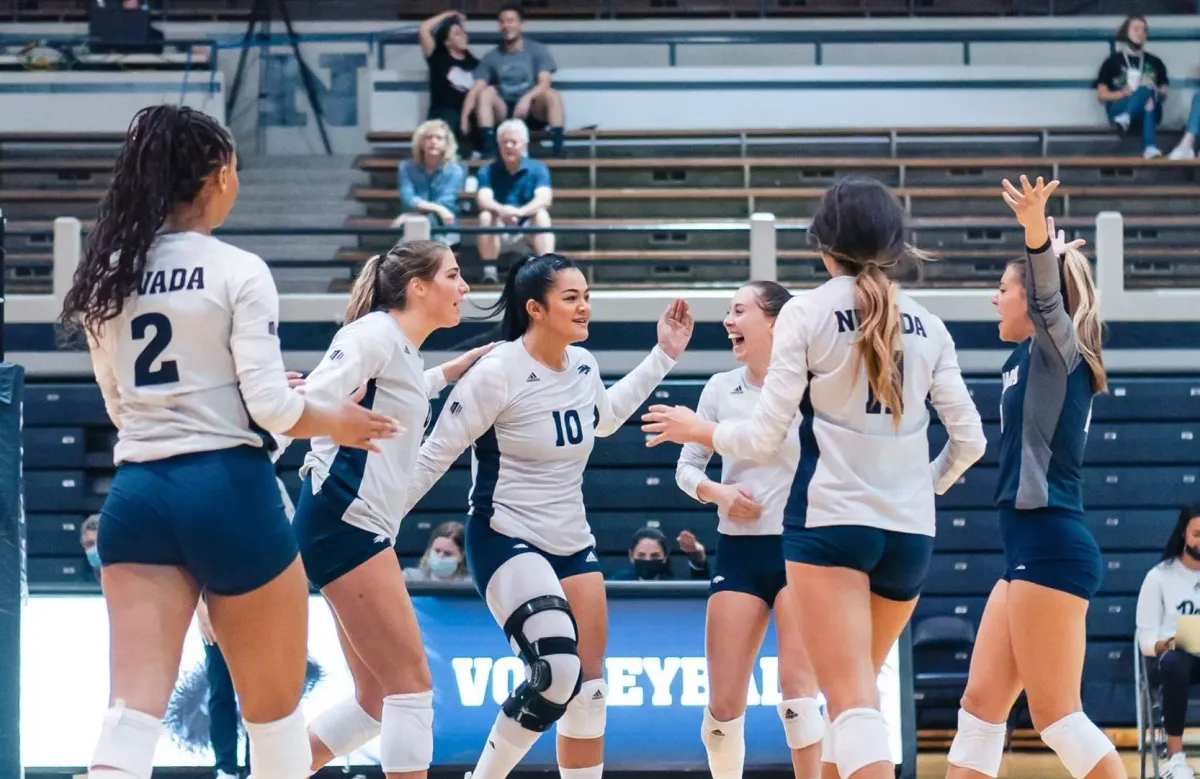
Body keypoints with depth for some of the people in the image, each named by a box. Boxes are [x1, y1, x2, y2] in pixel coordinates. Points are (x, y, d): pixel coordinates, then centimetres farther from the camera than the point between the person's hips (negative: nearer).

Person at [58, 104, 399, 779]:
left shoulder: (108, 276, 10)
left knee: (133, 715, -5)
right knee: (275, 711, 12)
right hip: (227, 489, -4)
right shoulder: (238, 272, -6)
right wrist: (336, 422, 8)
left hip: (136, 492, 4)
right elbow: (271, 408, -11)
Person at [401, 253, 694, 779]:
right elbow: (434, 455, -12)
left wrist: (663, 356, 23)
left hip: (572, 544, 8)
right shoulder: (497, 373, -18)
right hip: (506, 540, -8)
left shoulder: (583, 365, 3)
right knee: (557, 671, -25)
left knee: (588, 689, 5)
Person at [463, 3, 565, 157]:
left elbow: (544, 83, -15)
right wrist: (464, 117, -19)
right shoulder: (491, 57, 3)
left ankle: (558, 149, -33)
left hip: (533, 109, -2)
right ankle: (488, 149, -31)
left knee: (552, 94, -31)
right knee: (487, 92, -26)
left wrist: (527, 98, -35)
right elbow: (475, 89, -4)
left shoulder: (538, 50, -2)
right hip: (504, 111, 2)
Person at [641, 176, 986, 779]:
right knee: (857, 688, 21)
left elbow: (765, 439, -4)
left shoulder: (806, 314, -3)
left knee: (852, 702, -9)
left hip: (829, 521, -5)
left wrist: (695, 429, 14)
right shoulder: (926, 325, 9)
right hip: (910, 531, 5)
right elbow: (969, 440, 9)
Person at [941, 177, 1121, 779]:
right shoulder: (1032, 359, 17)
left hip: (1051, 548, -10)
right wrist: (1042, 246, 46)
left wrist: (1037, 231, -45)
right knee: (981, 704, 10)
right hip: (1030, 549, 10)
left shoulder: (1056, 351, -7)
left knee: (1056, 716, -9)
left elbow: (1048, 300, -28)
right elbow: (1040, 300, 39)